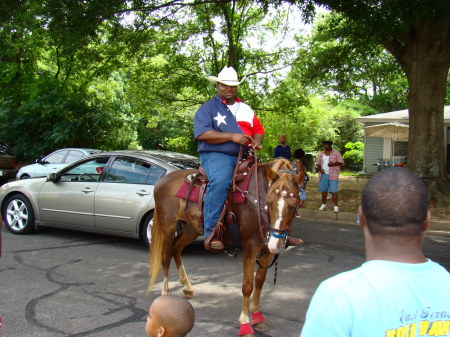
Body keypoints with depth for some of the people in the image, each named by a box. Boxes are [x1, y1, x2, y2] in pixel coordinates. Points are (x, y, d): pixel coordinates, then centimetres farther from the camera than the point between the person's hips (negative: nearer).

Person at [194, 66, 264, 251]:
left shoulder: (246, 109, 23)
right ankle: (211, 232, -33)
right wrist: (232, 137, -17)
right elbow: (202, 134, -9)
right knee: (220, 181, -36)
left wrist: (257, 141, -2)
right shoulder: (207, 108, 6)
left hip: (244, 157, 6)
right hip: (216, 155, -5)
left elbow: (259, 130, 23)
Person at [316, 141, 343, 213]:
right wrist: (319, 168, -5)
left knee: (333, 191, -9)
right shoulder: (322, 153, 12)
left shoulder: (336, 153, -2)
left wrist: (333, 164, -21)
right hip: (323, 174, 5)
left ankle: (336, 206, -5)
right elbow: (318, 162, 15)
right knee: (324, 190, 11)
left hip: (333, 175, -5)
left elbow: (341, 162, -5)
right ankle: (323, 204, 24)